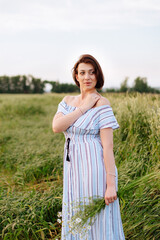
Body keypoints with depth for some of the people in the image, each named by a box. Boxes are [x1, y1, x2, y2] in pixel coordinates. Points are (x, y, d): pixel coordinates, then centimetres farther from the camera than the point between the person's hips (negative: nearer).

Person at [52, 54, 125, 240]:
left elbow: (108, 146, -15)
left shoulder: (102, 104, -10)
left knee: (99, 222, 4)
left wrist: (111, 184, -18)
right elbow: (56, 127, -8)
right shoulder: (68, 101, 9)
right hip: (74, 170, 6)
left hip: (95, 169, -6)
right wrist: (83, 108, -13)